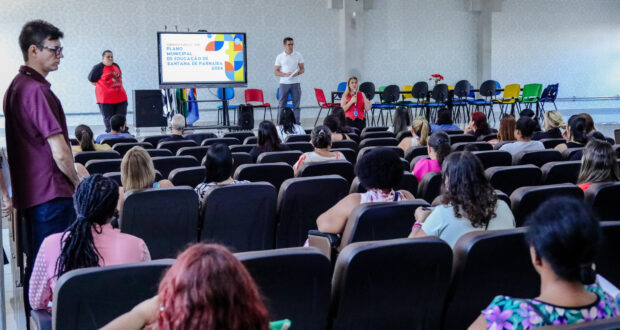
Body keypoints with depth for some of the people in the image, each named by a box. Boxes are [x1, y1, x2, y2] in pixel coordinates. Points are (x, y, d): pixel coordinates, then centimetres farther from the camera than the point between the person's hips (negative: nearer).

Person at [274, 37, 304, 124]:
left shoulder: (298, 55, 5)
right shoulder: (280, 57, 3)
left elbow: (302, 69, 8)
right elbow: (276, 72, 2)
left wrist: (297, 73, -14)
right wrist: (285, 74, -16)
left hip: (295, 83, 1)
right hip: (284, 83, -1)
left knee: (296, 105, 2)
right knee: (282, 105, 0)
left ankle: (297, 123, 6)